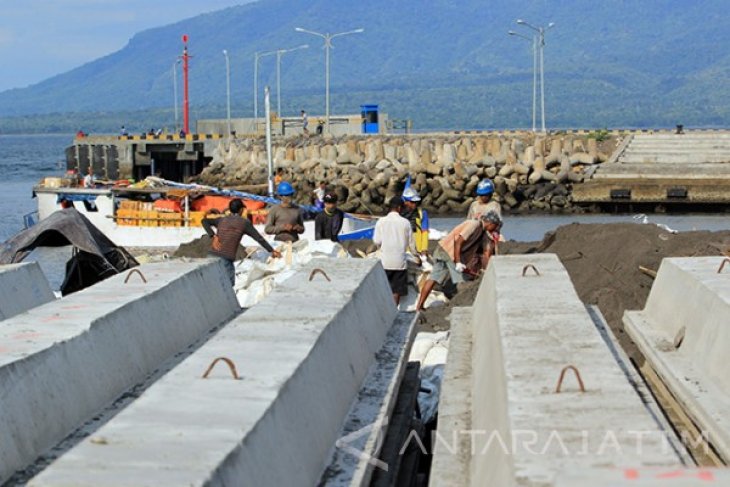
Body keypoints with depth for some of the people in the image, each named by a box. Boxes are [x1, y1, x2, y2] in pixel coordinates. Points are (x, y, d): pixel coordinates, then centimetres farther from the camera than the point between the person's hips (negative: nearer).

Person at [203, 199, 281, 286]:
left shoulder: (221, 220, 18)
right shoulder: (245, 223, 7)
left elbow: (205, 221, 6)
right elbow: (259, 238, 9)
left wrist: (213, 236, -3)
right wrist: (271, 251, 18)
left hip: (212, 255, 5)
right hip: (226, 258, -5)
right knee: (229, 284, -3)